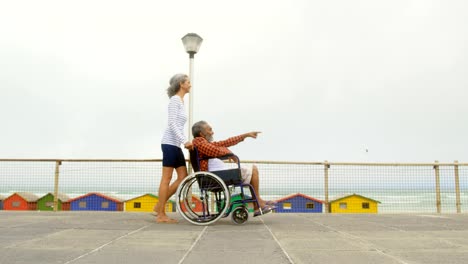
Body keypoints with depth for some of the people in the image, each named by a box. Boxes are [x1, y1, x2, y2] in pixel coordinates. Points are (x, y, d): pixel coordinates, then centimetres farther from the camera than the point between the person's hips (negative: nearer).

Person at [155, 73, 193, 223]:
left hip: (176, 145, 9)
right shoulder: (175, 100, -7)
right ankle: (161, 215, 0)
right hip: (170, 143, -9)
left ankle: (159, 207, 12)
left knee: (183, 177, 6)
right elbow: (172, 124, -16)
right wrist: (184, 141, -21)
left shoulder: (180, 101, 21)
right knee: (167, 178, -6)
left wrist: (184, 142, 16)